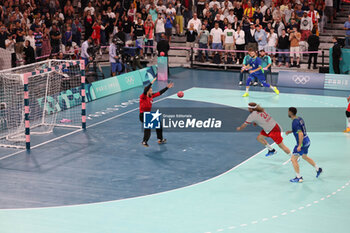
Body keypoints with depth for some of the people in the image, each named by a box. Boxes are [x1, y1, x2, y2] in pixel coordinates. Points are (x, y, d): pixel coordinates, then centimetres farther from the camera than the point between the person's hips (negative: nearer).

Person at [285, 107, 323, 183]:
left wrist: (299, 146, -27)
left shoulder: (295, 122, -22)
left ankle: (299, 178, 0)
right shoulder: (299, 118, 7)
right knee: (305, 157, 30)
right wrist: (290, 131, 17)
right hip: (307, 140, 10)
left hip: (302, 142, -10)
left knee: (293, 159, -3)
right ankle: (318, 169, 39)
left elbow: (300, 134, -28)